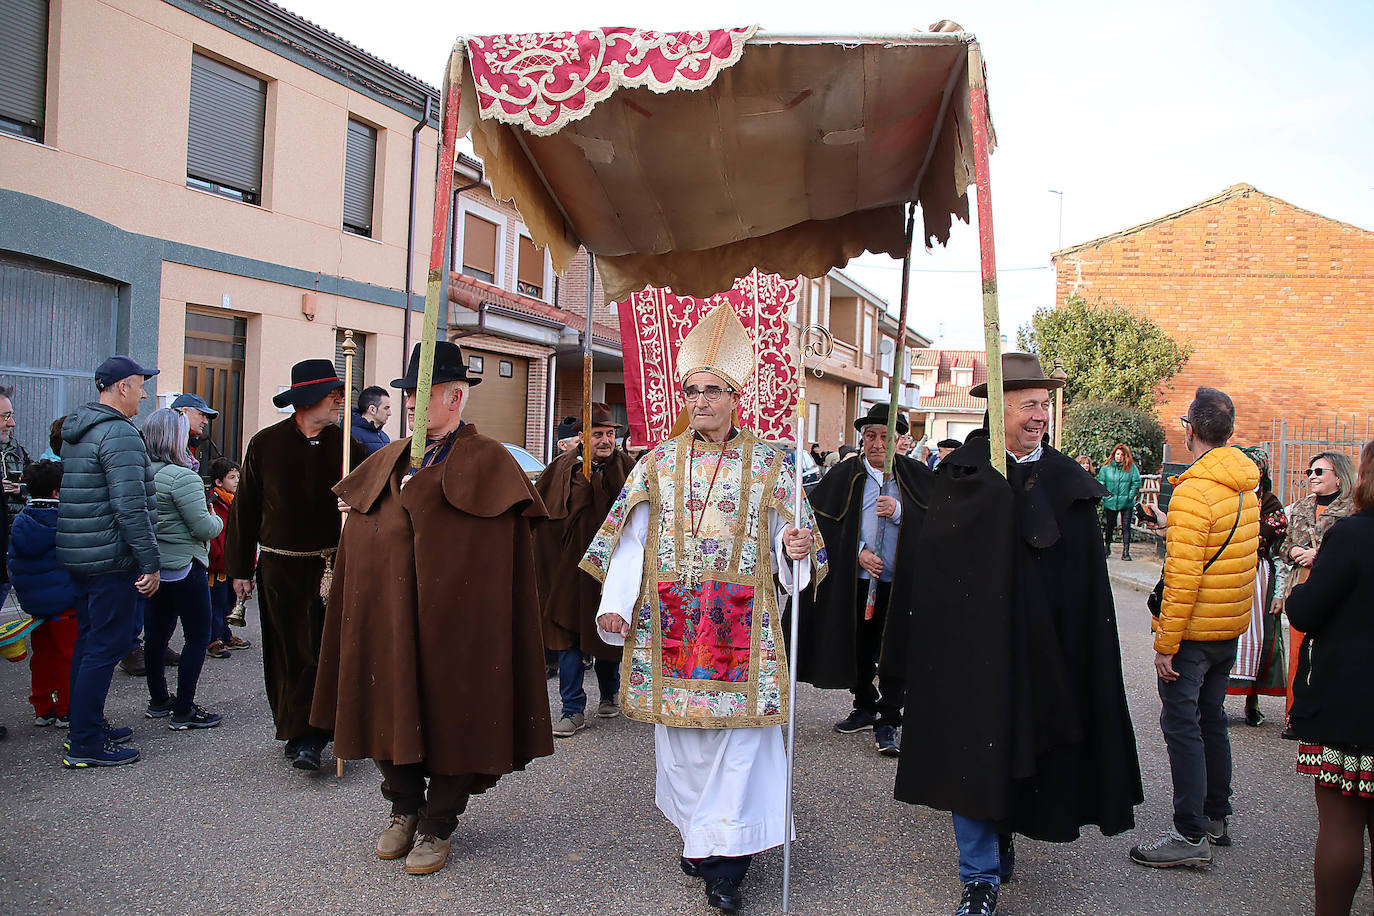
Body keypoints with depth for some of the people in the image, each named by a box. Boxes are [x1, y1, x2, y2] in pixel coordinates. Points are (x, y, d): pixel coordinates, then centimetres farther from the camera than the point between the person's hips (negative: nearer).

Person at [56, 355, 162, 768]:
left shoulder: (75, 431, 16)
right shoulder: (120, 433, -16)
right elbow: (130, 506, -22)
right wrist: (150, 562, -17)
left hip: (77, 556, 10)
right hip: (111, 557, -10)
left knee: (89, 640, 17)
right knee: (107, 645, -4)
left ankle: (87, 726, 28)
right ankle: (85, 745, 0)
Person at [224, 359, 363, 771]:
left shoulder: (347, 445, 2)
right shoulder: (265, 444, 2)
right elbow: (245, 508, 6)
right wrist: (240, 568, 5)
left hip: (332, 565, 0)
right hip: (280, 569, 1)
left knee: (322, 652, -2)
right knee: (287, 654, 7)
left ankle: (307, 736, 7)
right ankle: (300, 733, 21)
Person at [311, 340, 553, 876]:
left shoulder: (488, 463, -5)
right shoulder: (388, 461, 12)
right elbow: (359, 536, 17)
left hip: (452, 623, -5)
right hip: (386, 619, 5)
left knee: (447, 715, 5)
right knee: (392, 706, 11)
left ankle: (437, 824, 21)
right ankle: (404, 808, 31)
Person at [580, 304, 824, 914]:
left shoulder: (768, 464, 4)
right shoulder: (658, 463, 8)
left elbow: (787, 545, 3)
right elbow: (631, 541, 3)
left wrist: (797, 547, -21)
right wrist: (614, 605, -8)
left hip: (739, 626, -2)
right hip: (670, 626, 2)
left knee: (737, 733, -4)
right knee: (680, 732, 9)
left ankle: (724, 863, 6)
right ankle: (699, 835, 29)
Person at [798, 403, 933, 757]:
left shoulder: (916, 475, 1)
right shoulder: (845, 476, 2)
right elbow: (830, 526, 0)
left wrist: (899, 511, -16)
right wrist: (858, 552, -12)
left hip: (902, 582, -1)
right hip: (857, 581, 1)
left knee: (894, 651, 0)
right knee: (858, 648, 12)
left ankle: (888, 722, 11)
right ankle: (865, 708, 31)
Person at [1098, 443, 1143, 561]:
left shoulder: (1131, 468, 0)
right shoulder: (1106, 468, 2)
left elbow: (1136, 483, 2)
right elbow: (1101, 483, 6)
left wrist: (1130, 496, -6)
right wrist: (1105, 496, -4)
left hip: (1126, 504, -1)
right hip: (1110, 503, 1)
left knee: (1126, 527, -1)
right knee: (1109, 526, 10)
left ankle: (1125, 551, 3)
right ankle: (1107, 548, 27)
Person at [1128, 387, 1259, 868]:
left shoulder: (1192, 492, -20)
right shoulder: (1247, 485, 6)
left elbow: (1182, 577, -23)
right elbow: (1242, 558, 15)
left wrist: (1165, 642, -18)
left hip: (1193, 630, -8)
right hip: (1231, 628, 8)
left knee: (1182, 726, -2)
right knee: (1212, 721, 18)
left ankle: (1192, 835, 2)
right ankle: (1216, 818, 29)